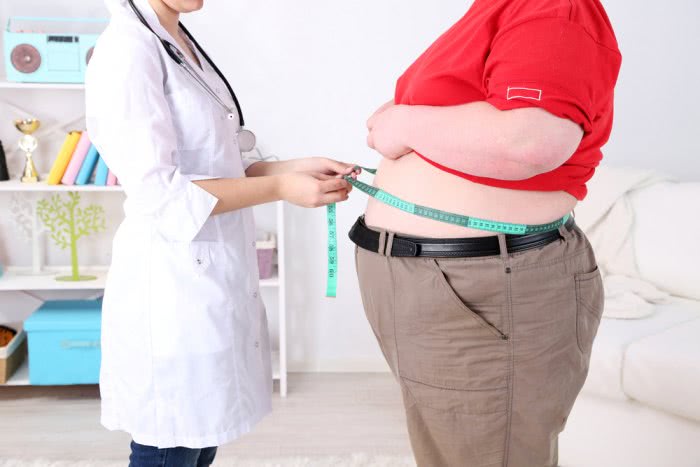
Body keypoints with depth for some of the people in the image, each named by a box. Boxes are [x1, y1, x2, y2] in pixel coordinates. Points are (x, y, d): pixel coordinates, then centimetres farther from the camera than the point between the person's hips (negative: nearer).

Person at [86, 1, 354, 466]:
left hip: (213, 275, 9)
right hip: (173, 283, -8)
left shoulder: (181, 43, 12)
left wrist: (296, 168, 3)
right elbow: (158, 192, -20)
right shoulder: (127, 50, -15)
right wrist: (281, 188, -17)